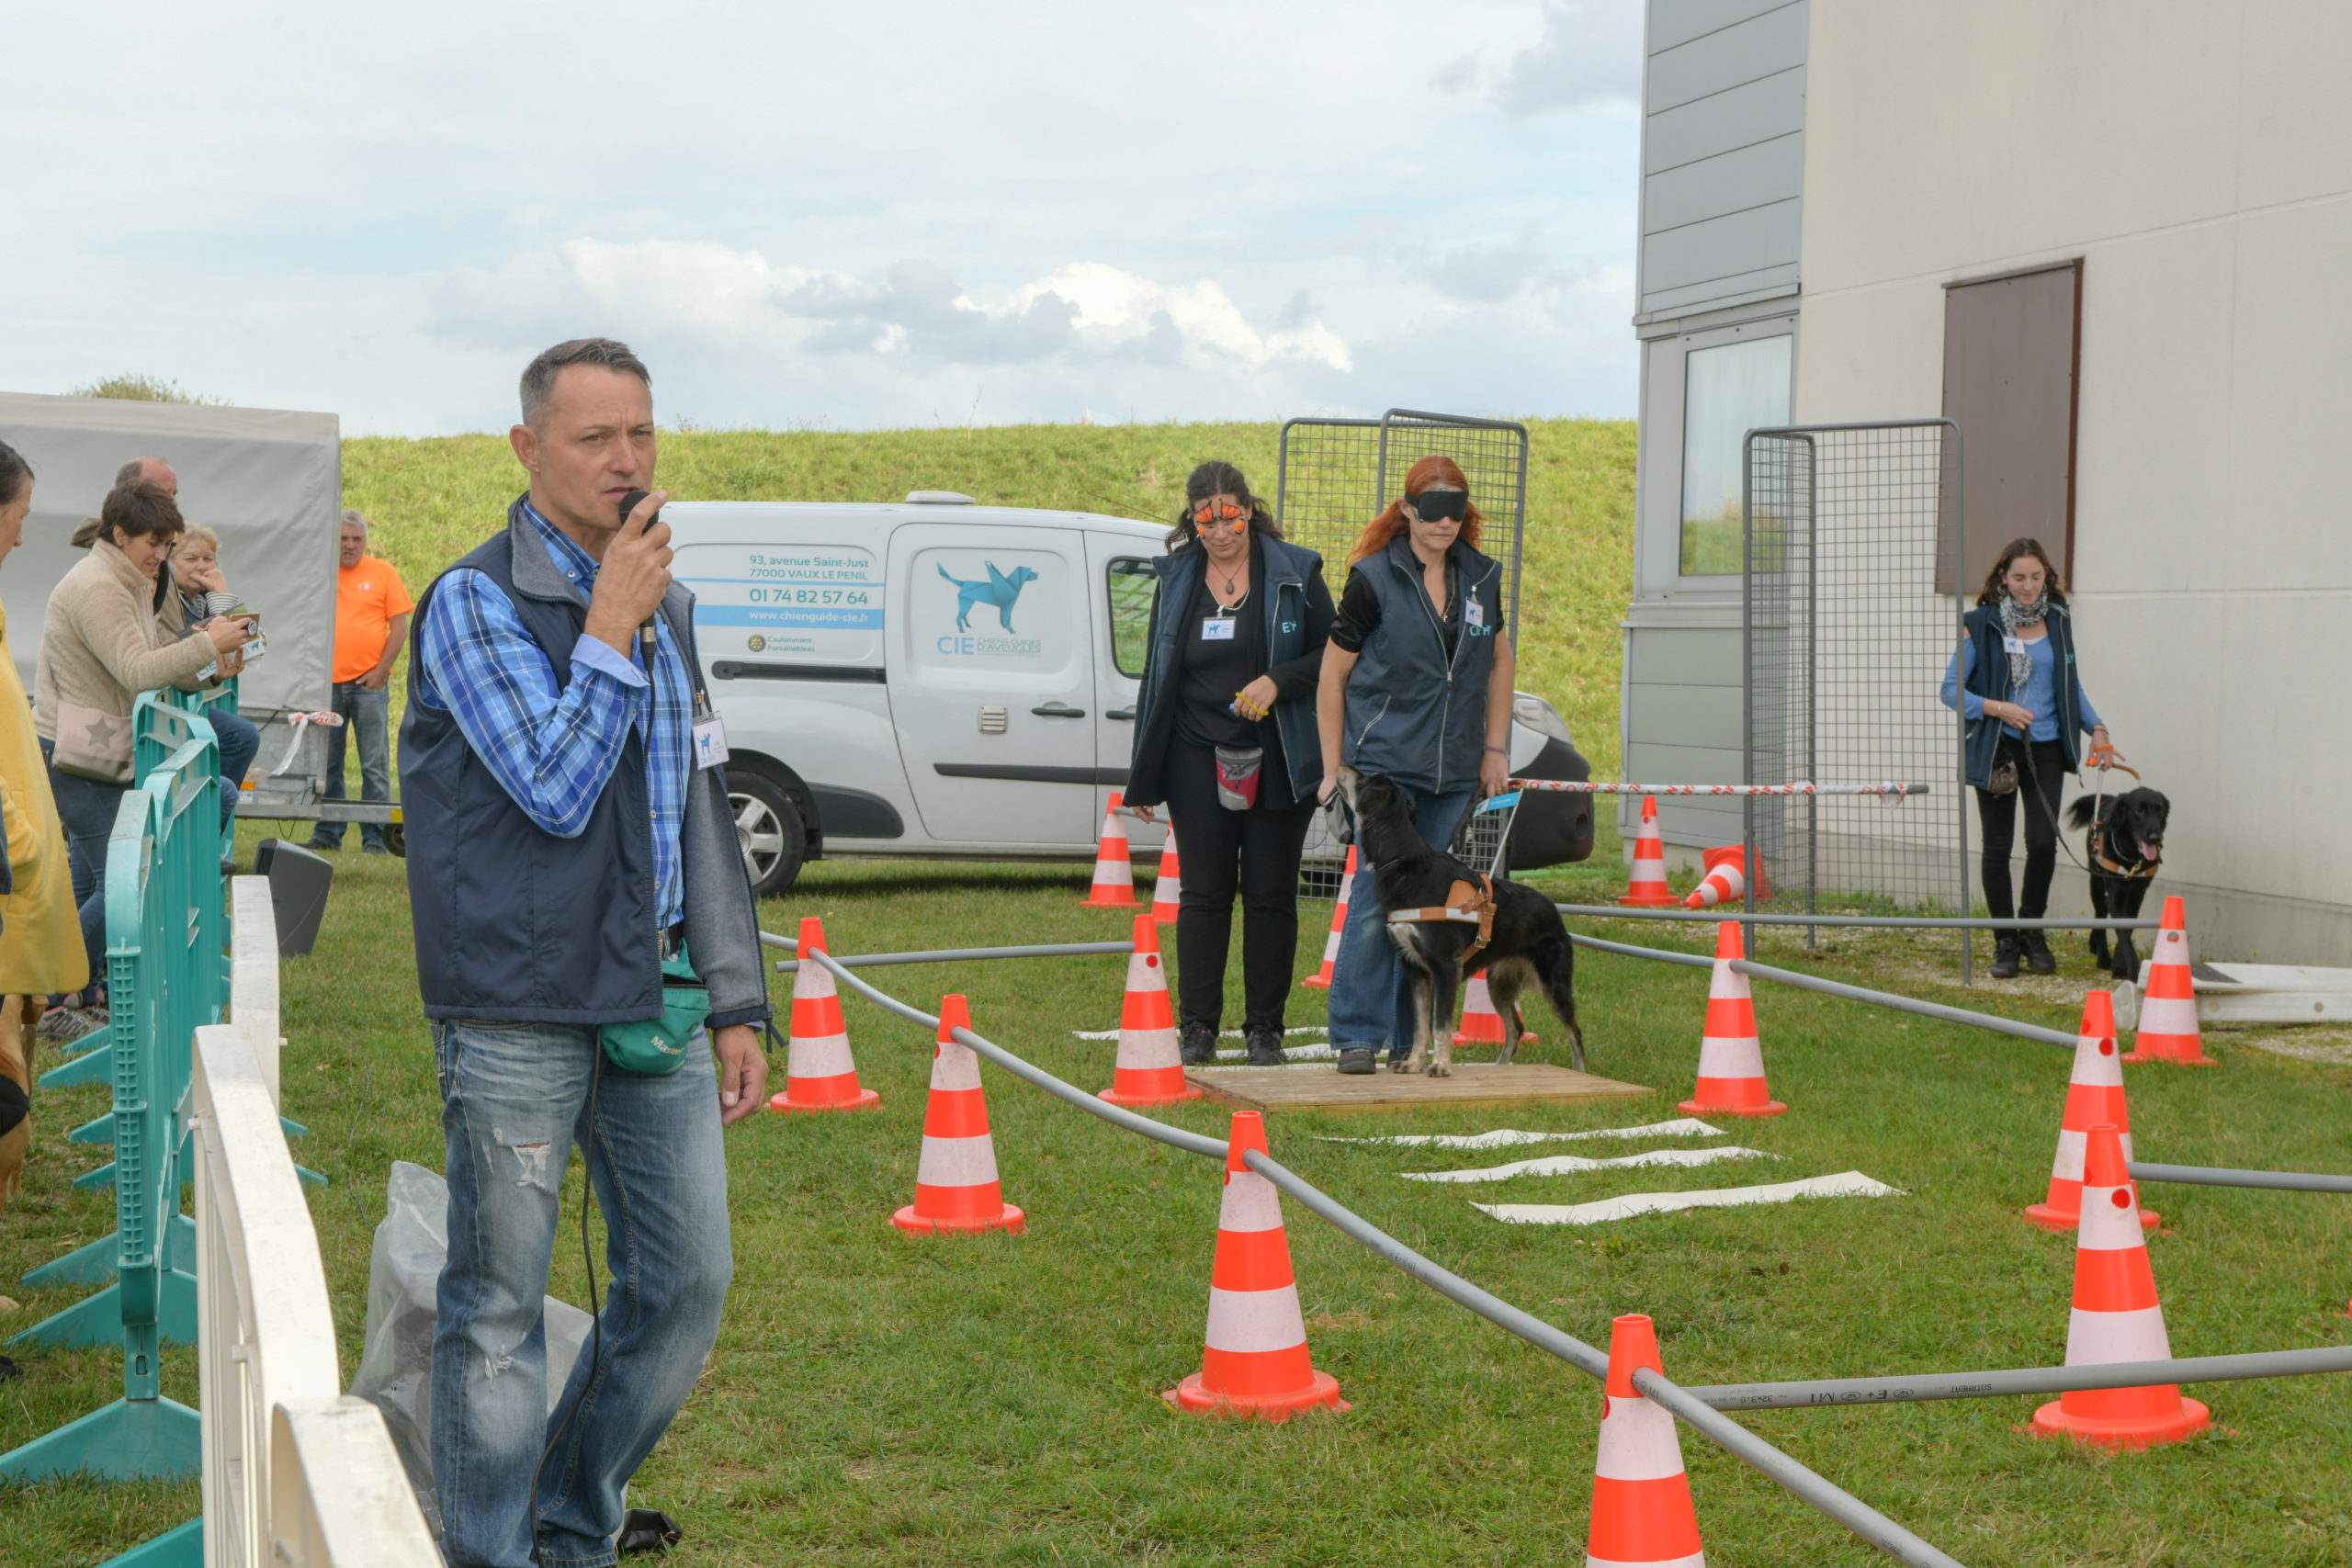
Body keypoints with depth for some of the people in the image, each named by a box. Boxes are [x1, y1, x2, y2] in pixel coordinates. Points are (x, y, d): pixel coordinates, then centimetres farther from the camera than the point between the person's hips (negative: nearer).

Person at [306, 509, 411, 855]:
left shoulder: (383, 573, 5)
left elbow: (399, 626, 2)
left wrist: (381, 671, -5)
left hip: (369, 683, -2)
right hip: (327, 683, 3)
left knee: (375, 765, -3)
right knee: (327, 763, 6)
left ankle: (375, 836, 0)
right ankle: (327, 834, 14)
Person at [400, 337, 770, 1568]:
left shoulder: (666, 604, 14)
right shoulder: (476, 603, -8)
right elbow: (555, 790, -16)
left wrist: (736, 1005, 14)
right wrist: (609, 630, -14)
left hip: (651, 1003, 7)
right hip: (520, 1015, -7)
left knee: (685, 1283, 9)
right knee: (499, 1310, 0)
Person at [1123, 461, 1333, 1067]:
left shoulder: (1294, 574, 0)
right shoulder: (1176, 579, 7)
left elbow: (1332, 656, 3)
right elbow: (1157, 674, 12)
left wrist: (1279, 681, -16)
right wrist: (1143, 774, 11)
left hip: (1277, 763, -1)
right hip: (1198, 761, 1)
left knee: (1271, 896, 2)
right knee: (1204, 893, 2)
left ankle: (1265, 1029, 10)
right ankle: (1196, 1028, 8)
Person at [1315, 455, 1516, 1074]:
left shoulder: (1481, 577, 8)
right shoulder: (1373, 579, -4)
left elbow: (1501, 662, 21)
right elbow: (1331, 678, -1)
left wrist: (1495, 748, 14)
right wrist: (1334, 770, -4)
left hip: (1453, 769, 4)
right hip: (1383, 761, -4)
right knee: (1378, 895, -12)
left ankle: (1412, 1040, 13)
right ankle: (1358, 1035, -7)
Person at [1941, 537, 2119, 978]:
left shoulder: (2058, 624, 9)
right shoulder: (1980, 626, -2)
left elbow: (2073, 686, 19)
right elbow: (1951, 689, -3)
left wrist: (2096, 728, 6)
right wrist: (1997, 708, -15)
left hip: (2046, 748, 2)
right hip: (1996, 749, -2)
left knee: (2043, 840, -9)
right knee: (1997, 846, 1)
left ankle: (2032, 930, 13)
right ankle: (2005, 942, 13)